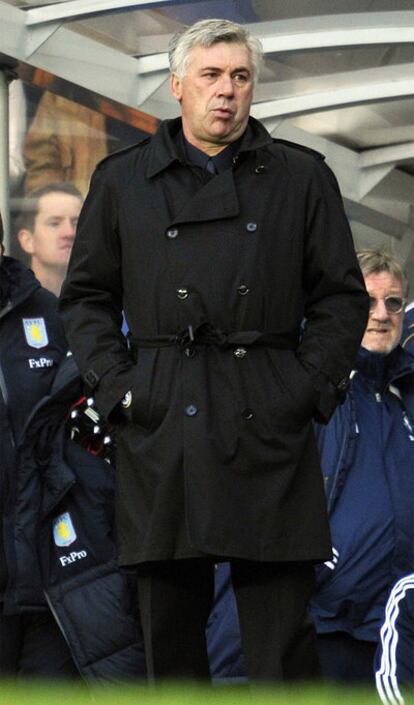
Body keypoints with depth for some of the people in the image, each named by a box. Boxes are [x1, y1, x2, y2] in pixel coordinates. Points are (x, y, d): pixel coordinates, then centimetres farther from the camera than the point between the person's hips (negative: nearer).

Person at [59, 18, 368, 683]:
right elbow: (86, 295, 13)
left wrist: (313, 385, -2)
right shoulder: (122, 180, 11)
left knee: (280, 628, -3)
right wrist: (115, 385, 0)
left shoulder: (302, 177, 10)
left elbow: (342, 295, 10)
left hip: (269, 424, -1)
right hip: (161, 428, 1)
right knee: (169, 621, 4)